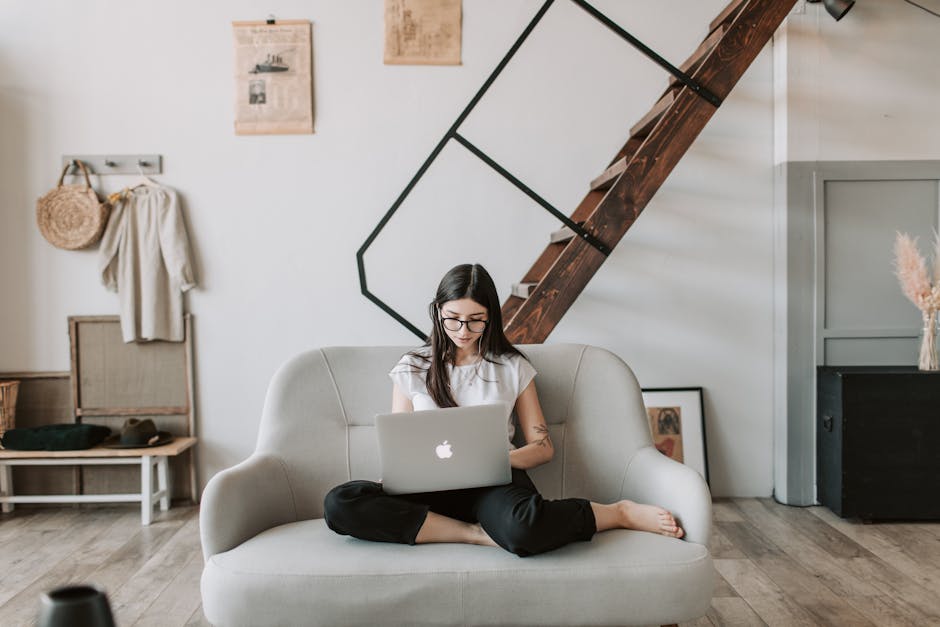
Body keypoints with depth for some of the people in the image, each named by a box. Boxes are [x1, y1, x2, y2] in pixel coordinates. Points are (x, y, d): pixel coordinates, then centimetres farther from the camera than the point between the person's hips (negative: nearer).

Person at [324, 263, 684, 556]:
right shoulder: (411, 370, 13)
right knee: (339, 504, -29)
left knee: (522, 530, -41)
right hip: (432, 487, 2)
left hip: (496, 481, -2)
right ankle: (478, 534, -24)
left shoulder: (513, 368, 11)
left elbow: (543, 447, 10)